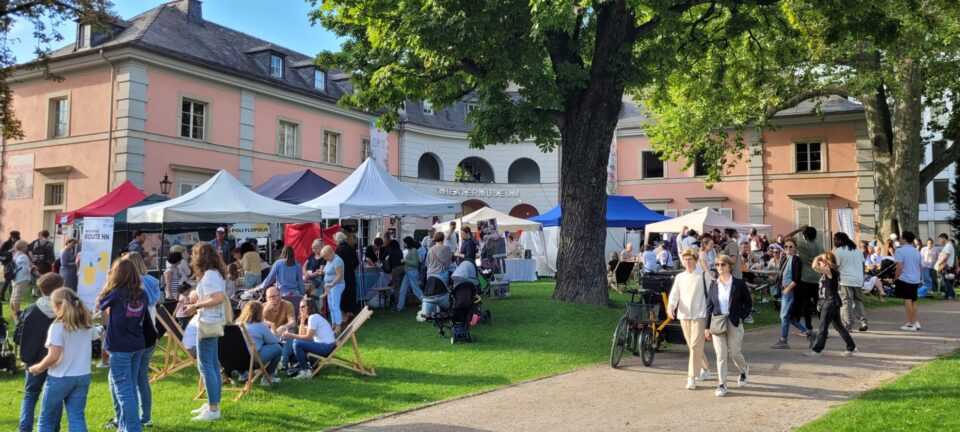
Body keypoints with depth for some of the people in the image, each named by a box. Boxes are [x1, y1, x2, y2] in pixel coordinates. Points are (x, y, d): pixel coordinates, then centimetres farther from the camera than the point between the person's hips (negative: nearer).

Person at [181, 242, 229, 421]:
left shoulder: (208, 275, -17)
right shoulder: (214, 273, 13)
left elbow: (219, 299, -26)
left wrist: (196, 306, -18)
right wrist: (197, 305, 9)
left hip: (208, 324, -10)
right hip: (212, 323, 10)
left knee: (205, 366, -7)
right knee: (212, 364, 14)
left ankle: (213, 410, -4)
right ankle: (212, 404, 23)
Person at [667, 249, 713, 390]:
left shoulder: (704, 275, -2)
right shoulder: (679, 277, 10)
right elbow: (674, 295, 5)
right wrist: (670, 306, -14)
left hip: (699, 315, -5)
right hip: (684, 315, 5)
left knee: (695, 346, -11)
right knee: (692, 346, 15)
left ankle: (691, 377, -10)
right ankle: (705, 369, 35)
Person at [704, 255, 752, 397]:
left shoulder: (739, 284, -2)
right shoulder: (713, 284, 5)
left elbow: (748, 302, 5)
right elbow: (709, 306, 7)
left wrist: (741, 317, -7)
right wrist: (707, 327, 5)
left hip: (734, 323, -2)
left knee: (734, 352, 4)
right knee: (720, 354, 0)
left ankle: (744, 370, 36)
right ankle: (722, 385, 7)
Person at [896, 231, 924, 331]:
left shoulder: (900, 251, -10)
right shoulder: (917, 251, 10)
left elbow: (899, 267, -16)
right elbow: (921, 267, 11)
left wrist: (897, 278, -6)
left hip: (904, 279, -6)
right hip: (916, 280, 6)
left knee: (907, 301, -3)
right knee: (913, 301, 16)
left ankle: (911, 324, -2)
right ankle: (916, 322, 20)